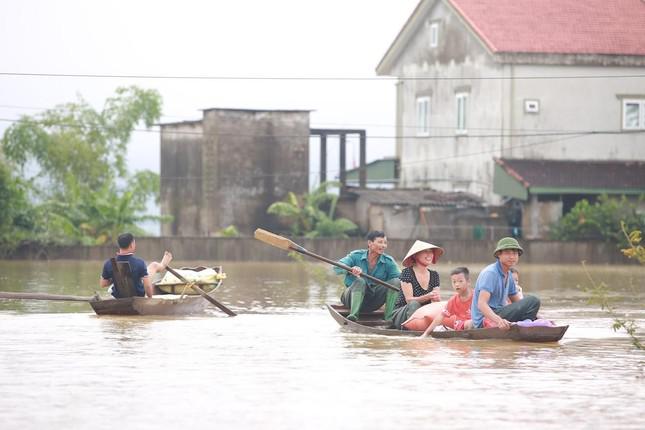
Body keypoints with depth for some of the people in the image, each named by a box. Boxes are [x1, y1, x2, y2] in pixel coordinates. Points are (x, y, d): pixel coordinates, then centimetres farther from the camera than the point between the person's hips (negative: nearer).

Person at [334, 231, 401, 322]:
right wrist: (351, 269, -42)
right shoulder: (356, 256, -6)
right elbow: (337, 267, -21)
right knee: (360, 281, -34)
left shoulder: (388, 262, 0)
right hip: (352, 296, -3)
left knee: (396, 281, -16)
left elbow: (399, 277, -10)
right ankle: (353, 314, -50)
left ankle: (389, 317, -25)